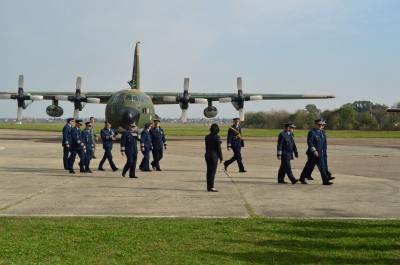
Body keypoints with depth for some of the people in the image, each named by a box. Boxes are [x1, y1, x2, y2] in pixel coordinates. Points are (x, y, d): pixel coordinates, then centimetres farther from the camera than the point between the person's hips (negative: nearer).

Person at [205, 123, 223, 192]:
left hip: (207, 155, 7)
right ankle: (211, 187, -4)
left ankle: (208, 187, 15)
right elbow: (218, 148, -12)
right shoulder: (217, 137, -13)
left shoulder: (207, 137, 6)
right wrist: (221, 158, -5)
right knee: (213, 171, -4)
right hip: (214, 156, -7)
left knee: (209, 171, 11)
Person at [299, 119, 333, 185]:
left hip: (320, 154, 7)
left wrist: (322, 150, 19)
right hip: (312, 154, -7)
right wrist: (314, 151, -24)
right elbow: (309, 142, -20)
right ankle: (302, 179, 19)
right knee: (309, 167, 3)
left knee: (322, 167, 2)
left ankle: (325, 181, 1)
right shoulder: (311, 132, -13)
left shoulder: (320, 132, 12)